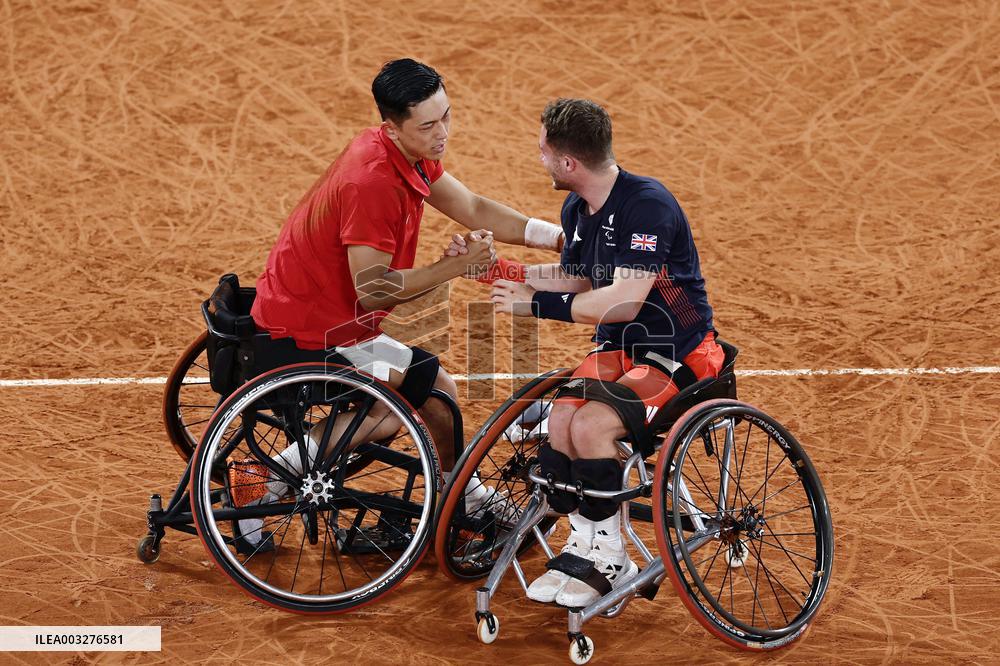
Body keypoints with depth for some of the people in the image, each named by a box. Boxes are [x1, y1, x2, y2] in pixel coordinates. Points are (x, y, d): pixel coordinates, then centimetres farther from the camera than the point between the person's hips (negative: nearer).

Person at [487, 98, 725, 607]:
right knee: (559, 420, -16)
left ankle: (610, 562, -7)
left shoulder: (647, 204, -23)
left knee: (590, 426, -26)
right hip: (619, 348, 8)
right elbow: (576, 279, 20)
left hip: (679, 355, -7)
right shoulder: (577, 211, 4)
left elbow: (624, 301, -30)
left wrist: (537, 304, -26)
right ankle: (582, 547, 1)